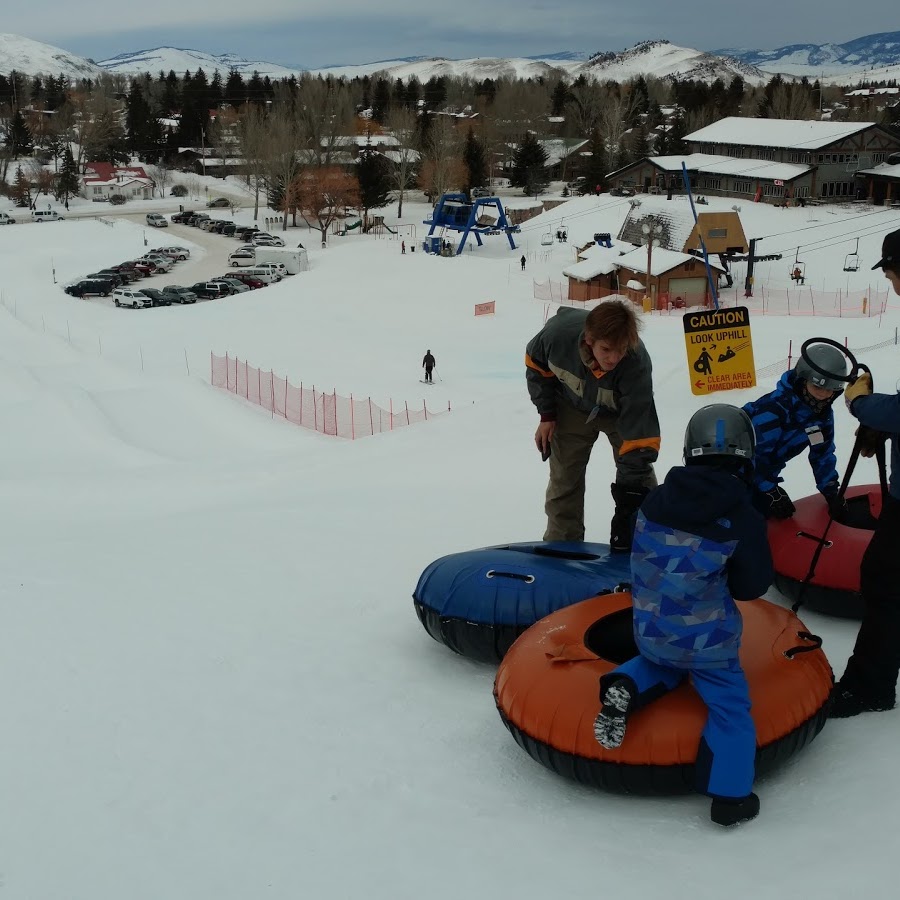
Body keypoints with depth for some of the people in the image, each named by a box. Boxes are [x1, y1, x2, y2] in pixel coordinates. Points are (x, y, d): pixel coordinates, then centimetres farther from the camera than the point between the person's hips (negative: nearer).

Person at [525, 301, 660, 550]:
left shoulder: (637, 364, -43)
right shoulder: (559, 332, -38)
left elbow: (640, 436, -40)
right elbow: (536, 362, -11)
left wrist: (631, 492, -42)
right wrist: (546, 414, -9)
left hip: (622, 413, -1)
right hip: (572, 408, 2)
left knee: (637, 467, -6)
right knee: (563, 480, 6)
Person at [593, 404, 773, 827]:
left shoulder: (654, 502, -4)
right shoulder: (744, 519, -14)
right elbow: (752, 587, -5)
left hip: (651, 631, 4)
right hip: (708, 641, -4)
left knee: (661, 664, 32)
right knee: (730, 705, 9)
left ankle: (626, 688, 5)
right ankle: (730, 794, 4)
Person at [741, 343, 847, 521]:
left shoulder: (823, 413, -6)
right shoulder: (774, 408, -34)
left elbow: (823, 455, 5)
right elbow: (755, 454, -32)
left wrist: (832, 493, 0)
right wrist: (771, 492, -26)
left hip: (763, 471, 8)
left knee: (764, 511, 11)